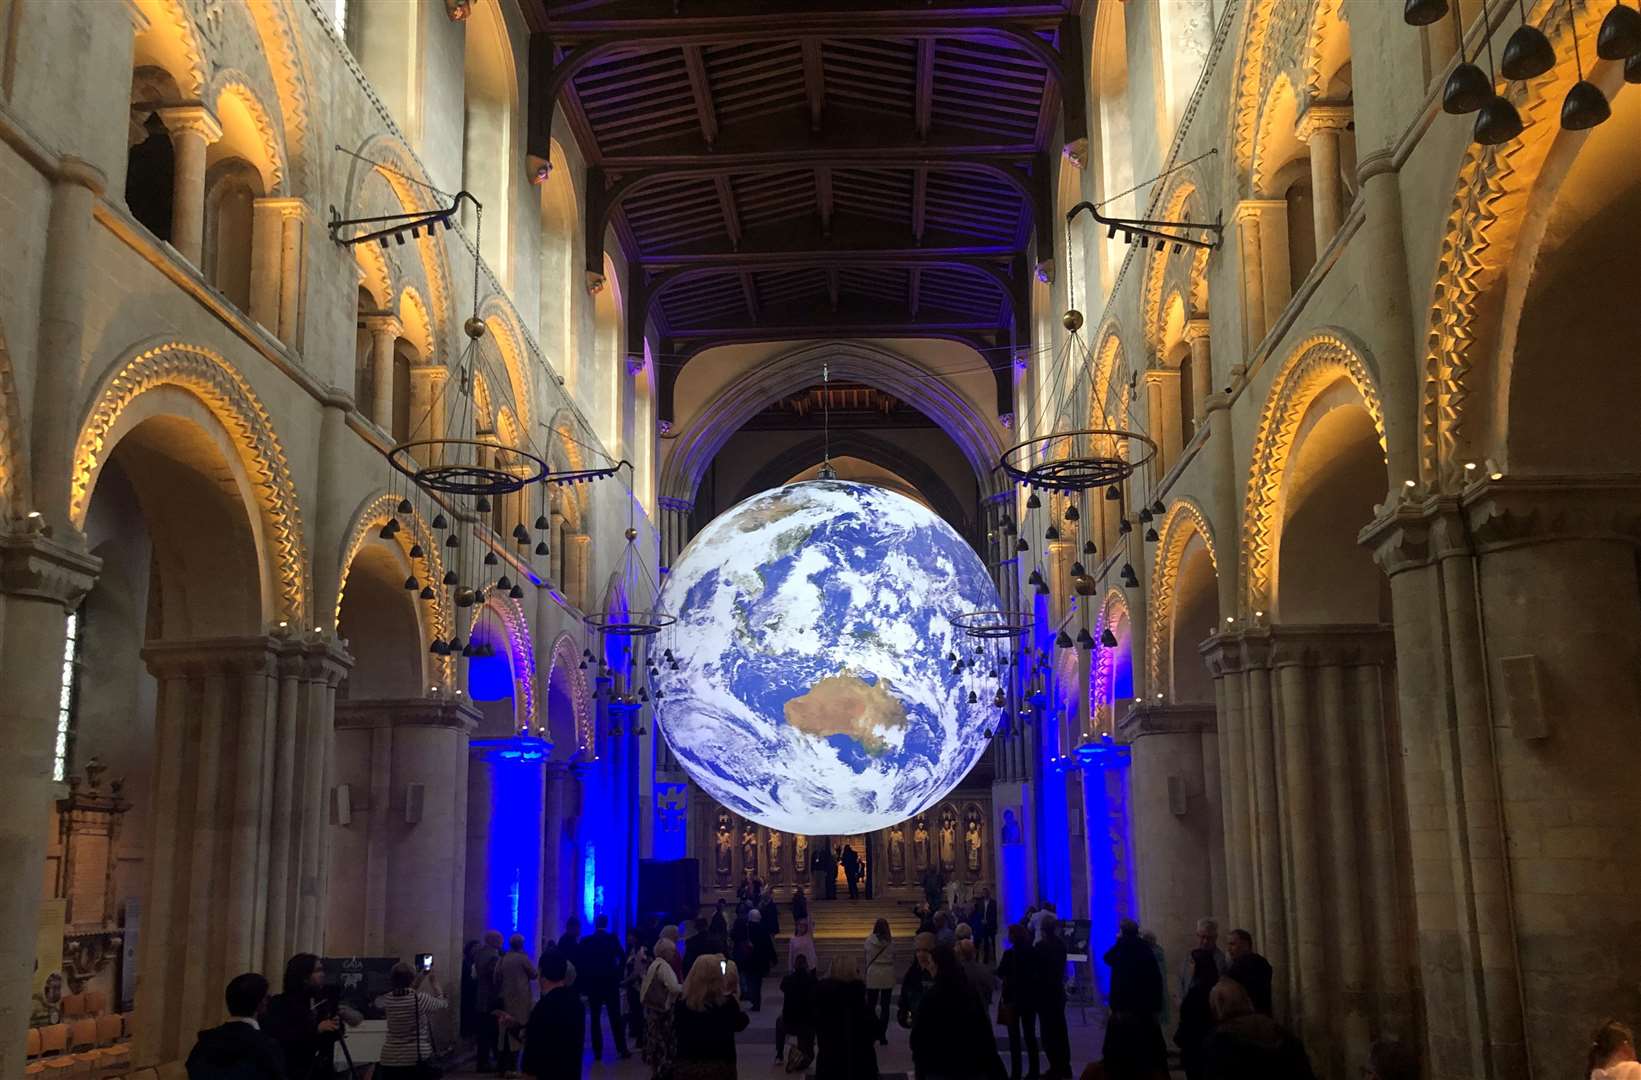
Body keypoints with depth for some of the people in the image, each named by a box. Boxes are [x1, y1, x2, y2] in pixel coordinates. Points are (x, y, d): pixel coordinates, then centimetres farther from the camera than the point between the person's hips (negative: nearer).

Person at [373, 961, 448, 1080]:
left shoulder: (388, 999, 1)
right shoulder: (421, 998, -13)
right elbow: (442, 1004, 5)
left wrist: (421, 978, 22)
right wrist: (433, 982, 13)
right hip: (417, 1059, -4)